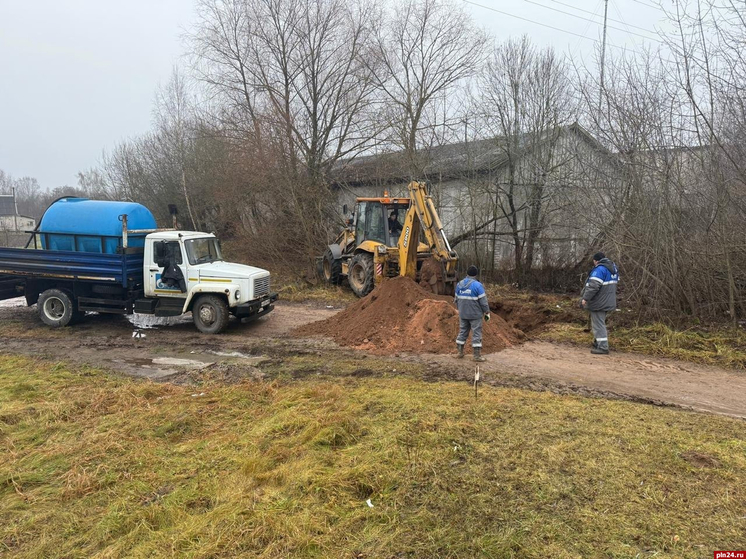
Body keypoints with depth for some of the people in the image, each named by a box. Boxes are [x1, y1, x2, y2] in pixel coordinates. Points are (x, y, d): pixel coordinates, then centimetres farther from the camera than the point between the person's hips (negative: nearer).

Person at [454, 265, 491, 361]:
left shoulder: (459, 284, 4)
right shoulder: (477, 285, -14)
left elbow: (456, 299, 13)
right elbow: (483, 301, -12)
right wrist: (487, 312, -2)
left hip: (463, 314, 5)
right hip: (475, 314, -5)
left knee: (462, 332, 15)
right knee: (476, 333, 1)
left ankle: (460, 352, 19)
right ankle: (477, 355, 2)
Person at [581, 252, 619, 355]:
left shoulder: (599, 269, -20)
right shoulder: (613, 268, 11)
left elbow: (593, 285, -26)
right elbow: (614, 283, 18)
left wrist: (585, 298, -20)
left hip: (598, 303, -10)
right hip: (608, 301, 10)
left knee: (598, 324, -4)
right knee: (600, 322, 22)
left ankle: (603, 347, -4)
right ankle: (598, 342, 32)